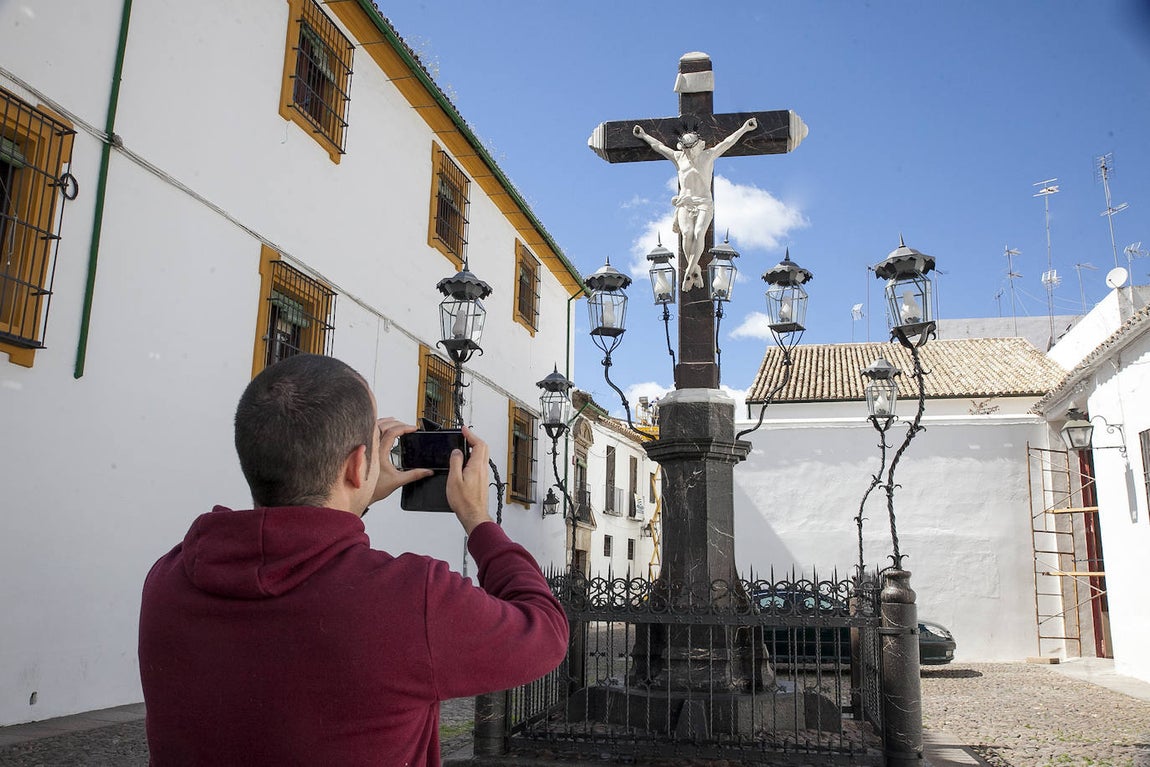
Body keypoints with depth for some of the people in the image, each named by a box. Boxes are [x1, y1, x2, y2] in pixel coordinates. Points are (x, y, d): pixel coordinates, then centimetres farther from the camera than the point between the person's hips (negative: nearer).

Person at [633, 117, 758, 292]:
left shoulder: (708, 156, 13)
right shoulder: (679, 157, 18)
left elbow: (727, 142, 10)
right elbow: (659, 146, 28)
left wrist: (744, 128, 5)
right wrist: (644, 135, 37)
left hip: (704, 203, -1)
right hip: (684, 203, 2)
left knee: (699, 233, -26)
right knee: (687, 233, -25)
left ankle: (689, 271, -30)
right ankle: (695, 271, -18)